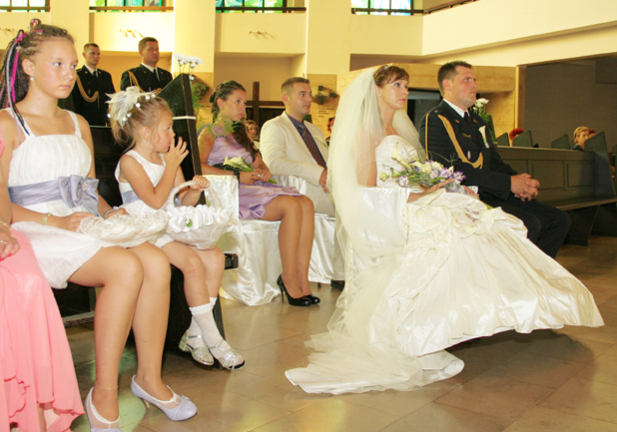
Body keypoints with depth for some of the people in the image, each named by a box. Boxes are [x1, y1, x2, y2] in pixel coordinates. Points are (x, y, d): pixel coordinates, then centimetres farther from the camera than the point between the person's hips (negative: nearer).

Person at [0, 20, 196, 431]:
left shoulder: (79, 124, 23)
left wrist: (110, 213, 3)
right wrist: (57, 221, -18)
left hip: (85, 227, 6)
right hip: (37, 233, -6)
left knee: (157, 261, -24)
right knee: (126, 267, -32)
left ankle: (150, 376, -11)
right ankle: (104, 394, -21)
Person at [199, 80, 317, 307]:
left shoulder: (240, 134, 30)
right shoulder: (210, 133, 5)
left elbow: (258, 162, 27)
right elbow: (198, 167, -12)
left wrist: (264, 171, 2)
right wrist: (237, 176, -17)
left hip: (255, 188, 8)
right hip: (232, 194, -7)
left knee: (306, 204, -20)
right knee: (291, 206, -30)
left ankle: (302, 280, -25)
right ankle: (289, 279, -21)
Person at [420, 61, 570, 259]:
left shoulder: (476, 121, 23)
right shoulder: (434, 121, -6)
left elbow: (495, 163, 21)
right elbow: (457, 171, -18)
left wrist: (522, 182, -2)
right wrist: (509, 183, -18)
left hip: (491, 195, 9)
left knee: (559, 220, 0)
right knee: (528, 224, -27)